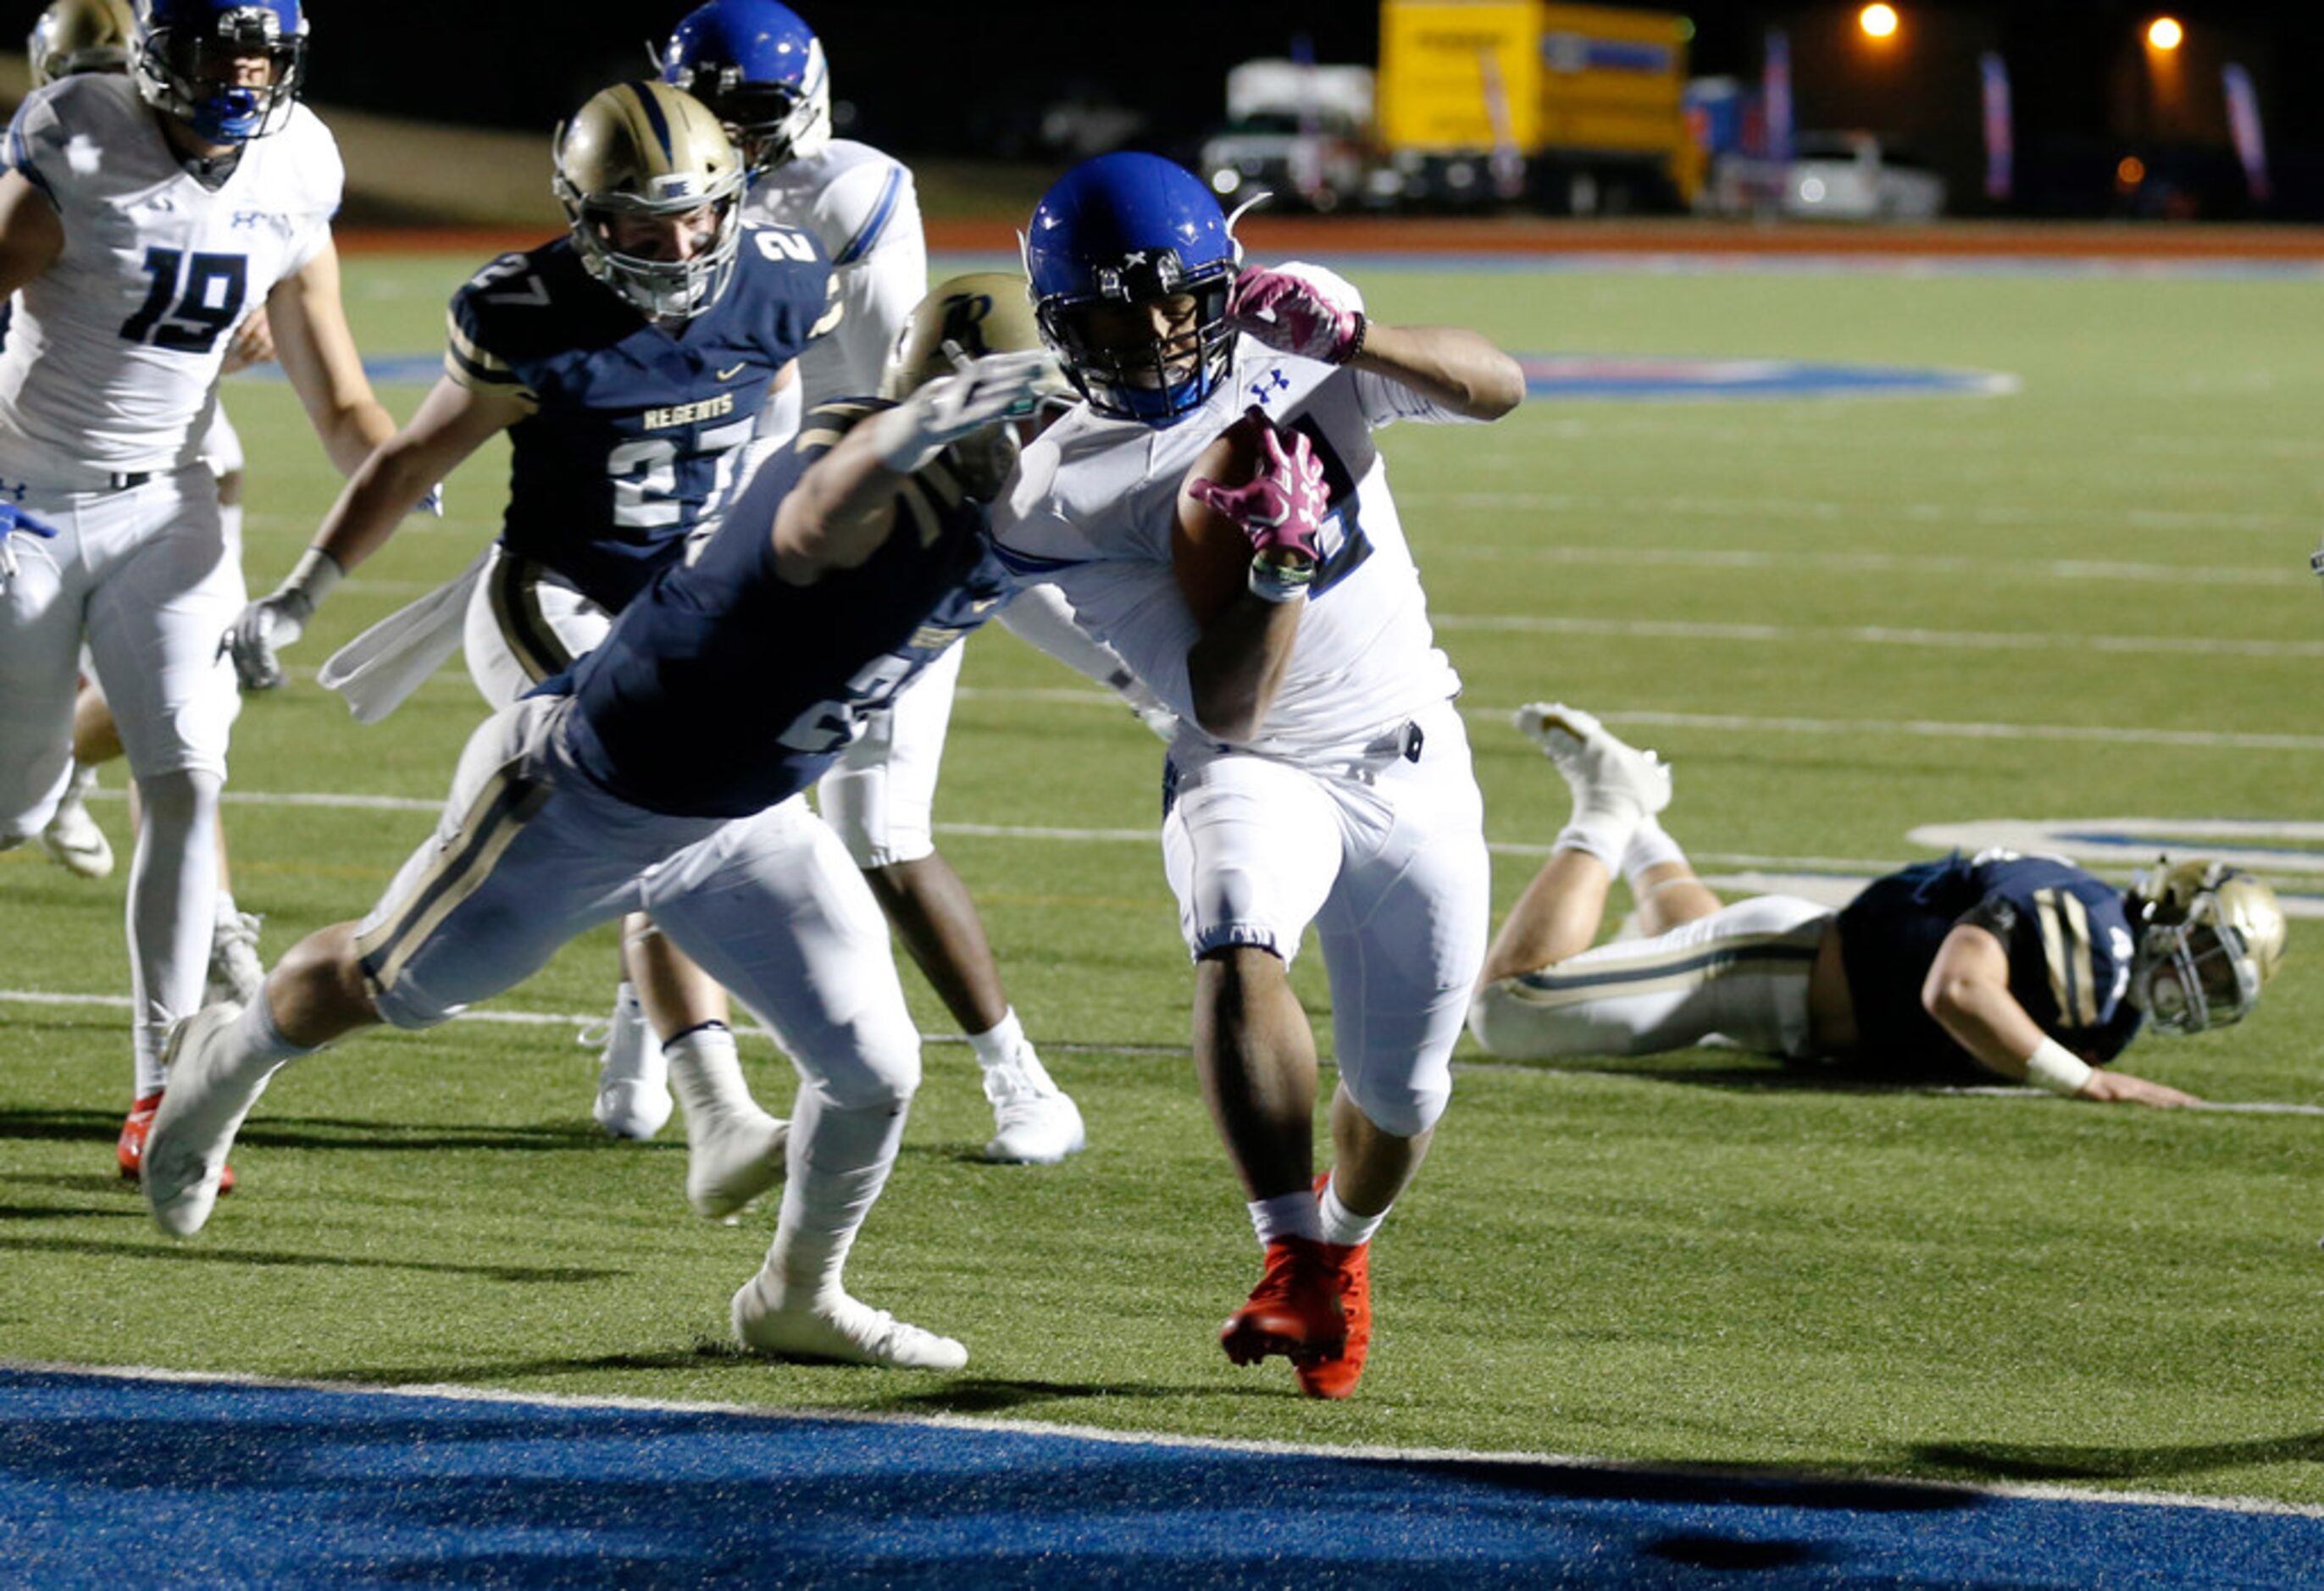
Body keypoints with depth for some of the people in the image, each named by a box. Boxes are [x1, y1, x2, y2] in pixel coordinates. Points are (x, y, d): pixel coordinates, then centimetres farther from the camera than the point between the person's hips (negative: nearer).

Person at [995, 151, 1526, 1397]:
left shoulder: (1291, 349, -6)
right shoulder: (1064, 499, -17)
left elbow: (1497, 389, -11)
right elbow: (1223, 705, -19)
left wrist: (1353, 339, -27)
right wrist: (1279, 558, -33)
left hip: (1413, 767, 3)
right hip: (1256, 772, -3)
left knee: (1400, 1088, 11)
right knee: (1240, 954, -35)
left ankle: (1342, 1239, 44)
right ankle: (1296, 1271, -32)